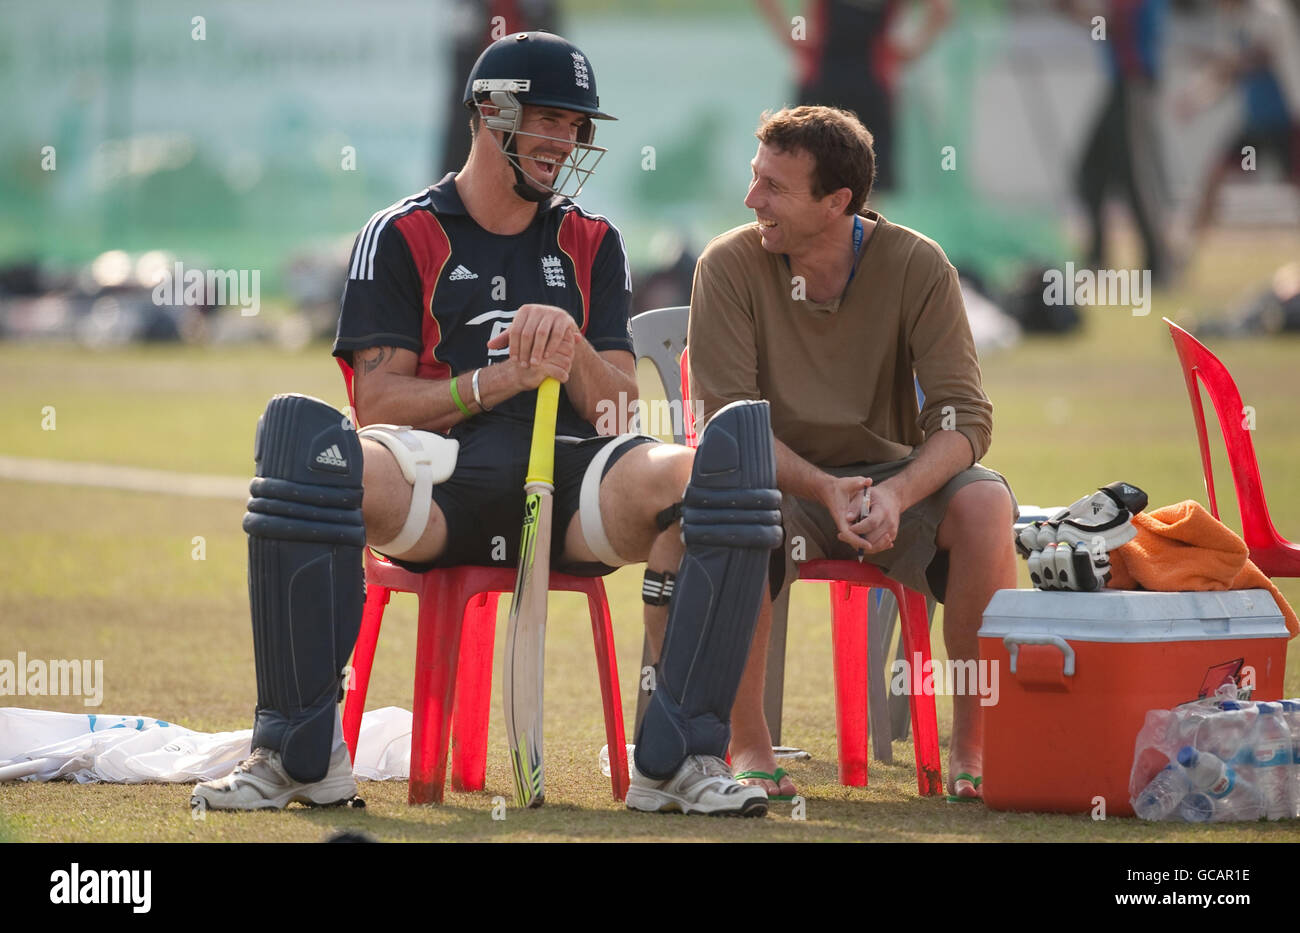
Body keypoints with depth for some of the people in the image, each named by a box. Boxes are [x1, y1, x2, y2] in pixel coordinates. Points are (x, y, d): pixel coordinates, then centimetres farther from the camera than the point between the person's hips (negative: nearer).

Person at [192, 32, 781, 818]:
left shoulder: (592, 245, 21)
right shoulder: (402, 237, 11)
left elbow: (619, 409, 12)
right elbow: (378, 401, 1)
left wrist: (573, 349, -9)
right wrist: (498, 381, -12)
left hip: (568, 475, 2)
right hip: (443, 477, -2)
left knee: (712, 475, -29)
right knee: (308, 450, -34)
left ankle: (677, 760, -29)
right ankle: (302, 755, -26)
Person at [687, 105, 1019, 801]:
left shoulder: (916, 266, -8)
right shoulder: (731, 266, -9)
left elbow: (964, 417, -13)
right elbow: (729, 420, -13)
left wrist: (898, 493, -34)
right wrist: (823, 489, -31)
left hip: (894, 475, 1)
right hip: (783, 479, -1)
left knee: (985, 503, -31)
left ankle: (974, 743, -19)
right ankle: (745, 745, -24)